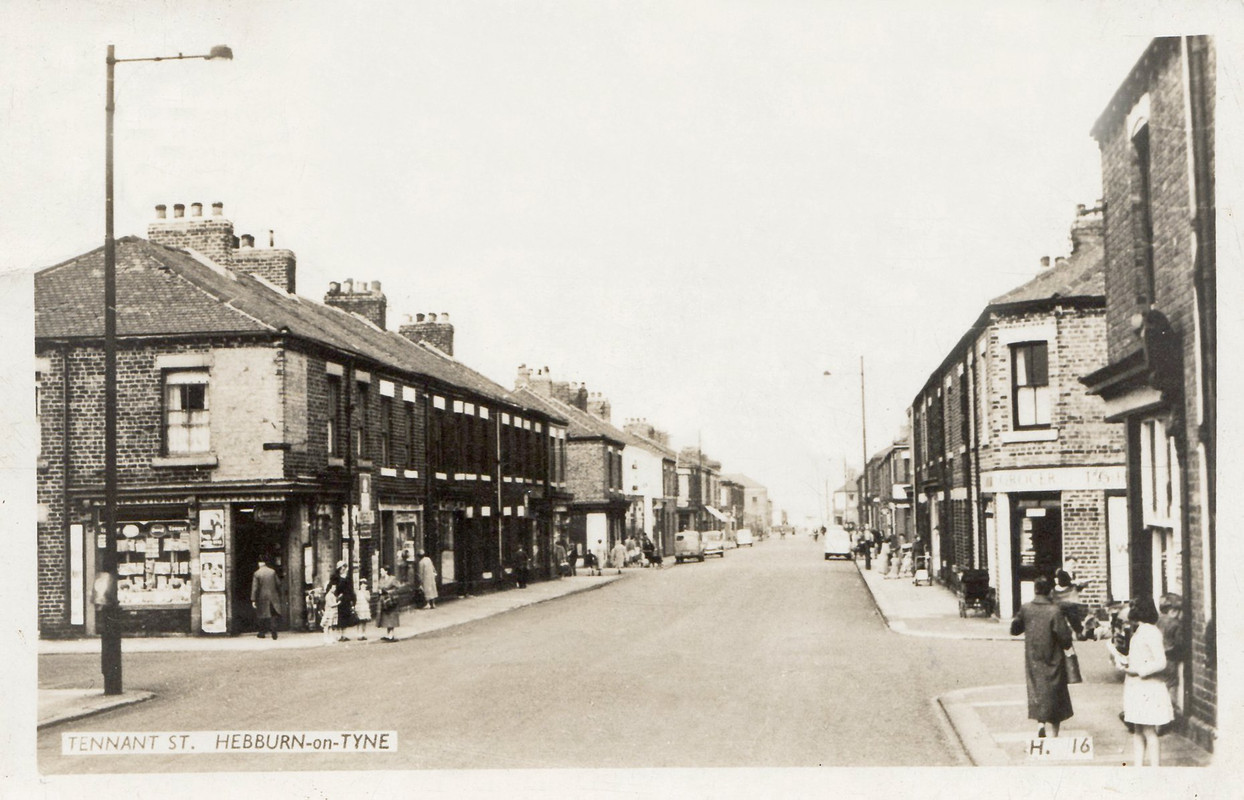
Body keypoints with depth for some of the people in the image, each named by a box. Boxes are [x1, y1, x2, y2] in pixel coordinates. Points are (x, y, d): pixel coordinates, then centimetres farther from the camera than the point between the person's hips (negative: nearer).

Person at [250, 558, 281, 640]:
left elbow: (254, 587, -10)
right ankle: (274, 633, -11)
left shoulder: (257, 573, -8)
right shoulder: (273, 572, 0)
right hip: (272, 596, 1)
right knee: (273, 615, 2)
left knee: (261, 615, 13)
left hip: (262, 597, -1)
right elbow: (278, 584, 5)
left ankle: (261, 633, 22)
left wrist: (253, 600, -8)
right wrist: (279, 595, 18)